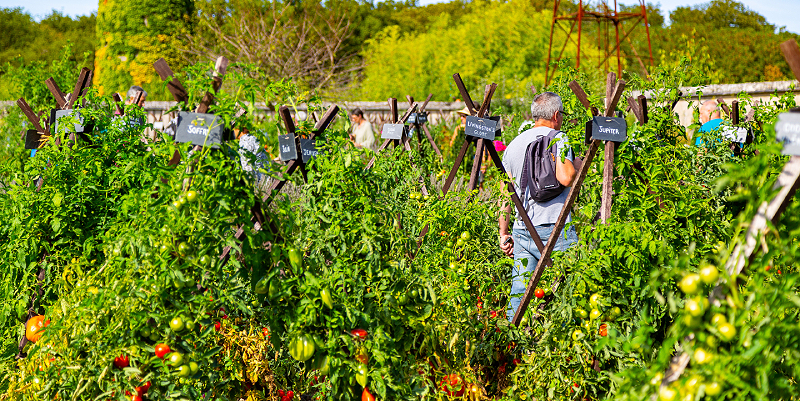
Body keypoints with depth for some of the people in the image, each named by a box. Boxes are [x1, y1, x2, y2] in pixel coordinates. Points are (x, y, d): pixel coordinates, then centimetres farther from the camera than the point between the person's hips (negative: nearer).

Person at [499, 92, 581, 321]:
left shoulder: (514, 145, 15)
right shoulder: (558, 139, -3)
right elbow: (565, 178, -19)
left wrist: (504, 233, 19)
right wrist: (577, 165, 3)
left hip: (522, 231, 6)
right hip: (554, 228, -6)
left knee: (519, 291, 7)